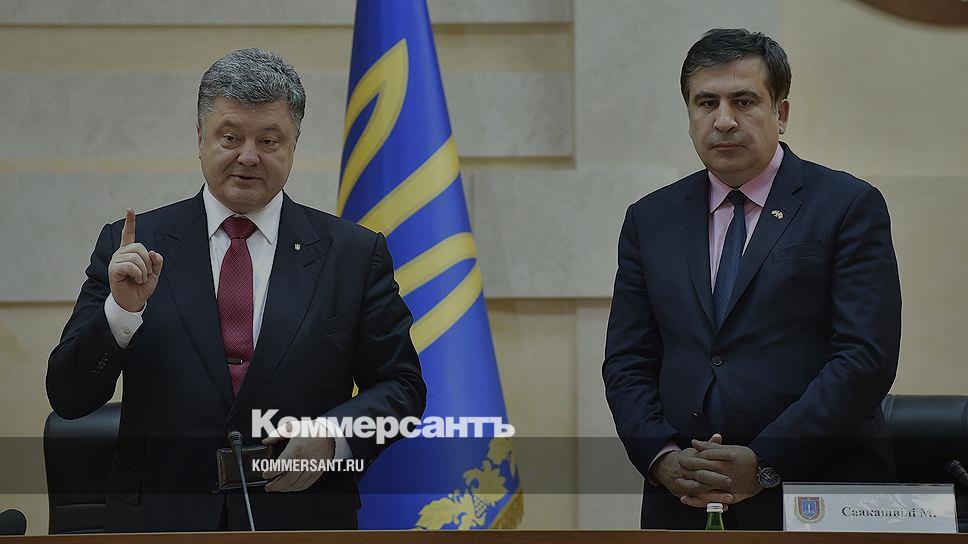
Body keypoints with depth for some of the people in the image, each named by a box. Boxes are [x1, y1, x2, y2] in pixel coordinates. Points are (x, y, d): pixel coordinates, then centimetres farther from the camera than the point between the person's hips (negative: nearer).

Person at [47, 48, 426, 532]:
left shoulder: (354, 253, 2)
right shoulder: (130, 248, 2)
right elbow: (68, 399, -2)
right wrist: (122, 310, -18)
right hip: (159, 525, 0)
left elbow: (401, 386, 3)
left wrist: (332, 435, -15)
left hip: (301, 524, 0)